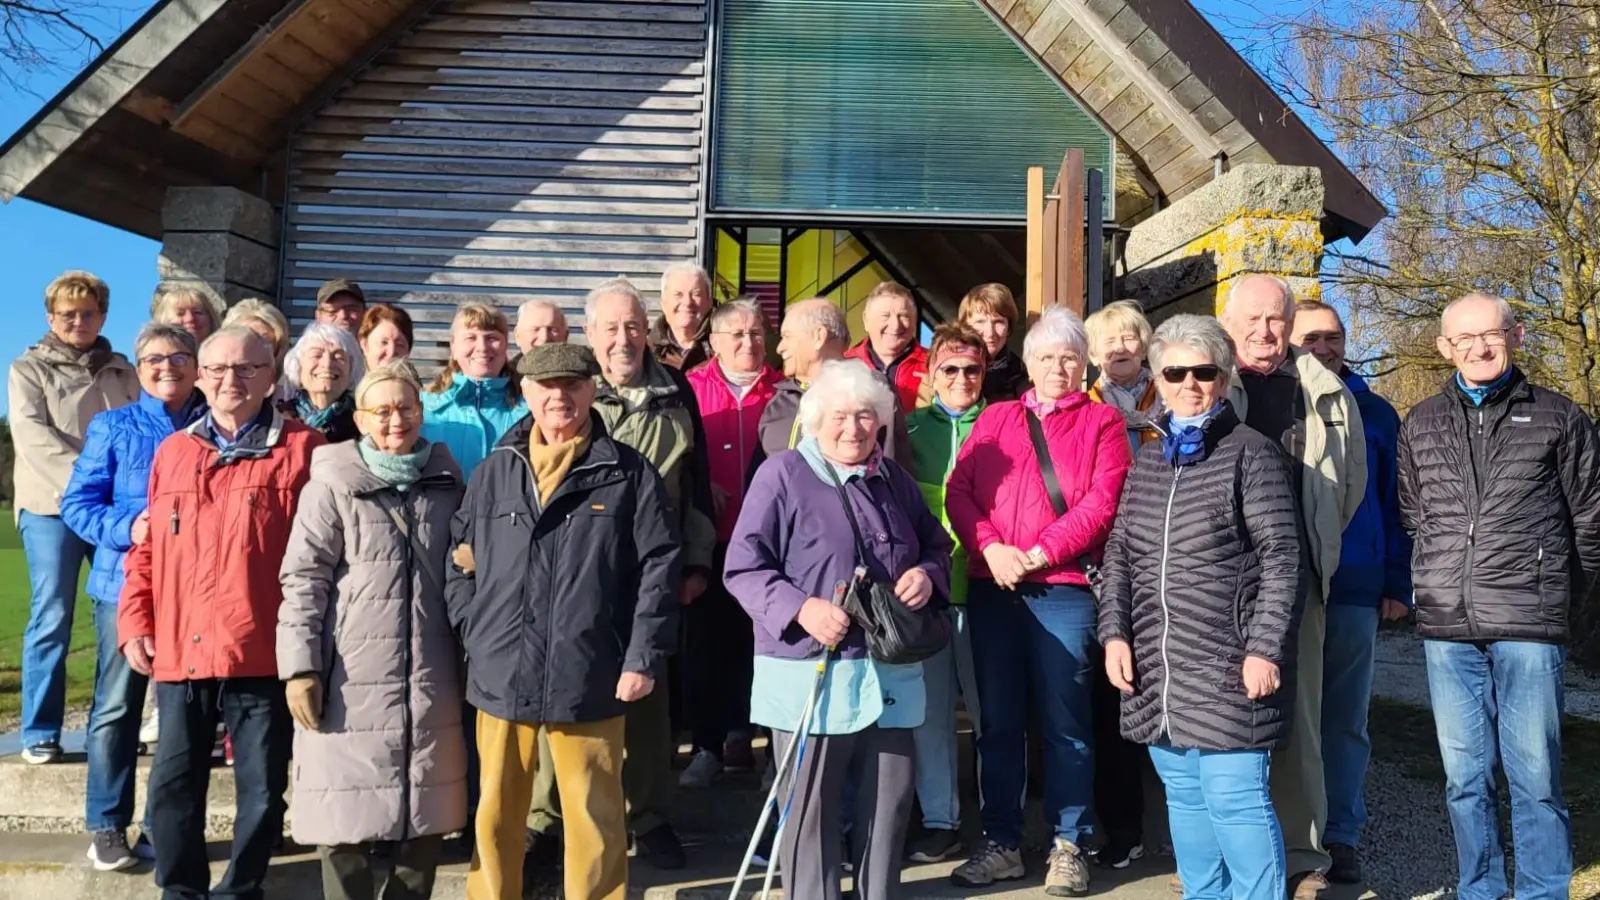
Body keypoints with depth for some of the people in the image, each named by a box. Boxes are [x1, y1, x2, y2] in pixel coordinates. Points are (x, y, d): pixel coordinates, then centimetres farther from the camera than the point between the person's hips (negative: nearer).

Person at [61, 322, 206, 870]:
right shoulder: (113, 427, 2)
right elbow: (76, 503, -1)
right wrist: (127, 528, -17)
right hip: (126, 585, -1)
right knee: (116, 708, 5)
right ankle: (107, 825, 16)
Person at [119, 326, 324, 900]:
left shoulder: (302, 449, -1)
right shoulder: (172, 451, 14)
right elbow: (147, 549, 16)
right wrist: (135, 624, 7)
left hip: (262, 654, -3)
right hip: (178, 652, 4)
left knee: (261, 789, 6)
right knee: (174, 785, 11)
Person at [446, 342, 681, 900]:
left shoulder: (628, 473, 0)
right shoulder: (494, 472, 9)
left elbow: (659, 569, -3)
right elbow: (459, 559, 11)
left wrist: (644, 657, -8)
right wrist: (474, 634, 0)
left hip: (590, 680, -2)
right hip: (501, 676, 3)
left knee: (595, 818, 8)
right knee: (496, 815, 14)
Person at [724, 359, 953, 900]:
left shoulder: (894, 479, 14)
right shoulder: (782, 475, -5)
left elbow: (935, 545, 24)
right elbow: (743, 568, -8)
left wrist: (927, 574, 0)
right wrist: (801, 607, -21)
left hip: (890, 672, 6)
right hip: (810, 672, -5)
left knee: (889, 799, 13)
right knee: (811, 806, 3)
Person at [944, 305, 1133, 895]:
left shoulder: (1102, 422, 7)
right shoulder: (995, 419, 15)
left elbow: (1102, 503, -6)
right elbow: (958, 491, 4)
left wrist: (1040, 553, -15)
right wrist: (991, 549, -11)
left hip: (1065, 590, -3)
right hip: (992, 589, 3)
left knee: (1064, 720, 2)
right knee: (998, 719, 8)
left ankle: (1068, 846, 14)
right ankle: (1001, 843, 19)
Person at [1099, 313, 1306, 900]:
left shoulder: (1252, 454, -4)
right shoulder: (1146, 461, 14)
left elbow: (1281, 559, -9)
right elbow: (1119, 555, 16)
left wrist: (1264, 648, -15)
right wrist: (1114, 633, 5)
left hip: (1227, 669, -6)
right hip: (1156, 669, 6)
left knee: (1234, 800, -5)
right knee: (1184, 798, 14)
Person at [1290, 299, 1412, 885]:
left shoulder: (1375, 414, 8)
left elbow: (1394, 505, 8)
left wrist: (1398, 584, 1)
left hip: (1355, 591, 1)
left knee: (1345, 720, 8)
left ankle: (1340, 836, 17)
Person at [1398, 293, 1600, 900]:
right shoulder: (1420, 425, 12)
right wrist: (1436, 590, 11)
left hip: (1529, 628, -2)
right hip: (1446, 628, 3)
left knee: (1534, 778, 1)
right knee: (1465, 777, 9)